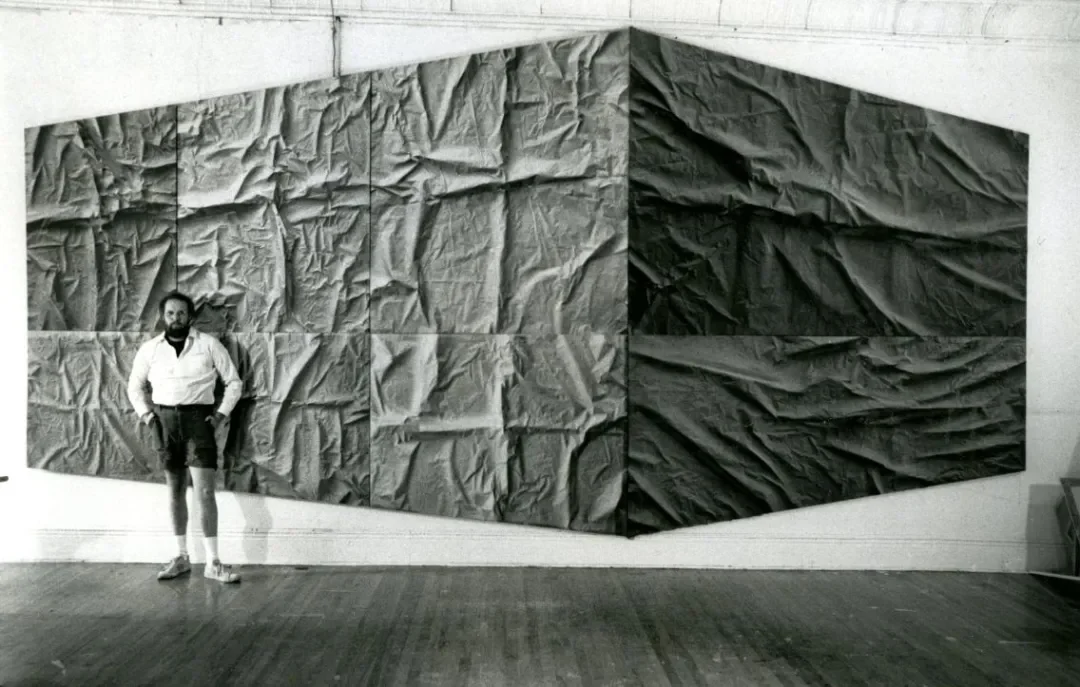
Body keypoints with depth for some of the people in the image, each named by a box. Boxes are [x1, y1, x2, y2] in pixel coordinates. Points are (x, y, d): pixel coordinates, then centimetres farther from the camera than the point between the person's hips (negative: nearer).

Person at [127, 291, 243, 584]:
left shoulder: (209, 344, 0)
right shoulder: (149, 349, 8)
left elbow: (234, 381, 5)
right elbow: (135, 386, 20)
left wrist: (221, 413, -4)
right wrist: (145, 413, 5)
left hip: (198, 418, -3)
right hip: (164, 420, 3)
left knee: (205, 491, -9)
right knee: (175, 490, 9)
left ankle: (213, 563, -6)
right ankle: (181, 557, 19)